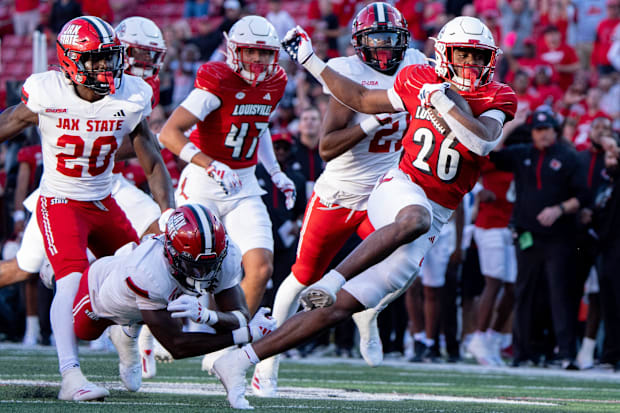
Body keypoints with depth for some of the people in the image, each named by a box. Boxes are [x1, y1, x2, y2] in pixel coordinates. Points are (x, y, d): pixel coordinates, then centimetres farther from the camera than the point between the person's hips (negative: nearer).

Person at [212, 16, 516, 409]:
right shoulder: (420, 81, 4)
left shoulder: (497, 99, 0)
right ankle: (331, 281, -37)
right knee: (415, 219, -42)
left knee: (338, 308, -4)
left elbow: (482, 141, -20)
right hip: (399, 187, -1)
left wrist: (442, 101, -19)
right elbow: (362, 99, 19)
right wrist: (311, 62, 18)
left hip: (431, 222, 1)